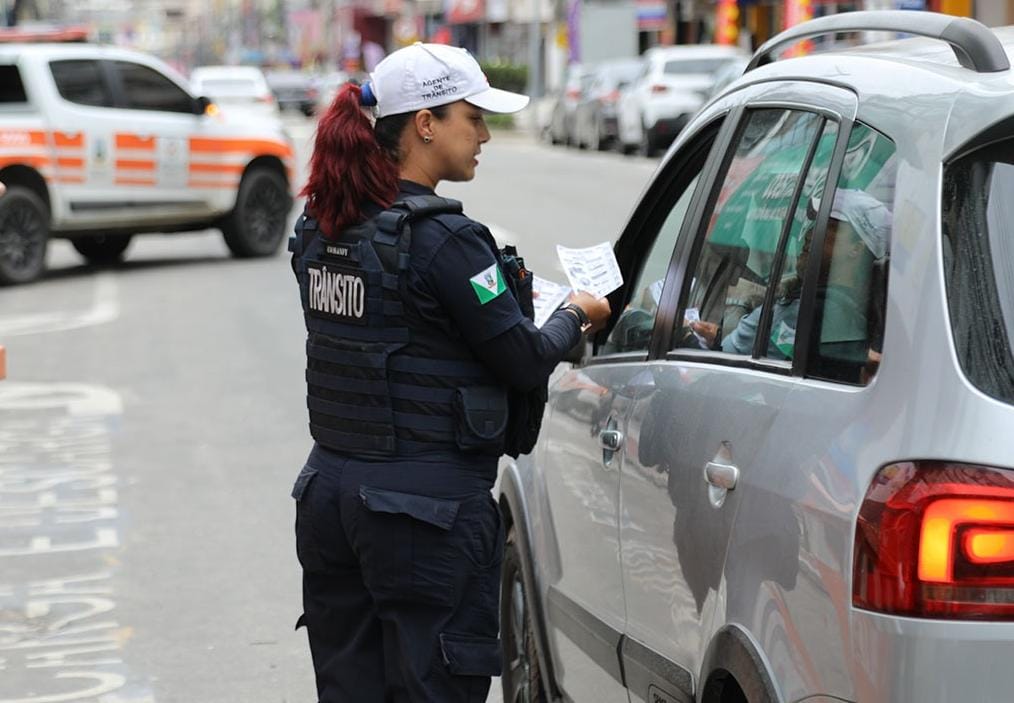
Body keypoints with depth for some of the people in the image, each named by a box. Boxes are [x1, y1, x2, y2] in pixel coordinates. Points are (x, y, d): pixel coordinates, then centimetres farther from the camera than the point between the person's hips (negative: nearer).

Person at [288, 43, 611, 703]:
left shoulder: (319, 230, 7)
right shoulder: (443, 239, -17)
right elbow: (526, 363, -11)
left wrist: (503, 296, 14)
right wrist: (575, 316, 8)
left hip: (330, 490, 8)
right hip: (426, 511, -8)